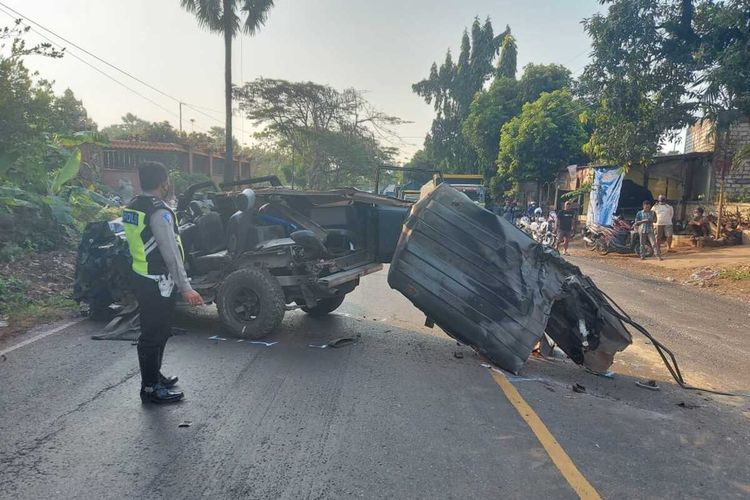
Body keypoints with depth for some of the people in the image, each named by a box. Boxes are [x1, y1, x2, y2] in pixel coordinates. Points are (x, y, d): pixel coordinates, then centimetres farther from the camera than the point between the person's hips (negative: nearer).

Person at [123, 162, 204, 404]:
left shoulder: (131, 207, 8)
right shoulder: (159, 212, -21)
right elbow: (171, 254, -23)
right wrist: (185, 288, -21)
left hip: (141, 278, 9)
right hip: (157, 284, -9)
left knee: (154, 331, 22)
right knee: (154, 335, 2)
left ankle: (154, 376, 37)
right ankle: (150, 389, 15)